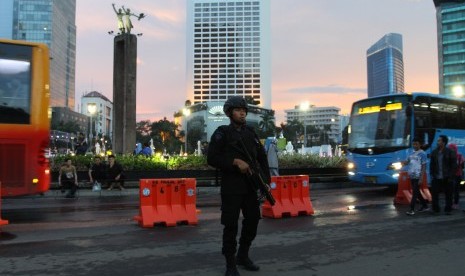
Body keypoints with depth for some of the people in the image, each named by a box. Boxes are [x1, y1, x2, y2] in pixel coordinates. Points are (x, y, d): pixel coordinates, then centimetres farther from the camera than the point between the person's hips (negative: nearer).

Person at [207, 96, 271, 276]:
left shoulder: (251, 133, 10)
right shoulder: (222, 133, -5)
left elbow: (262, 158, 13)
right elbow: (211, 158, -12)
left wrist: (266, 181, 3)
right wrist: (235, 162, -20)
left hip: (250, 186, 6)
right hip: (231, 187, -6)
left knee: (253, 220, 12)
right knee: (231, 225, -1)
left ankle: (243, 256, 32)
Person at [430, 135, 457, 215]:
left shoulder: (450, 152, -5)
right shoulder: (434, 152, 8)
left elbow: (454, 165, -6)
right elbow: (432, 165, 12)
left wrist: (451, 177, -11)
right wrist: (432, 174, 4)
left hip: (446, 178, -4)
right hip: (436, 178, 4)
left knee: (448, 195, 5)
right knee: (434, 193, 3)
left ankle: (448, 210, 16)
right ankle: (435, 209, 15)